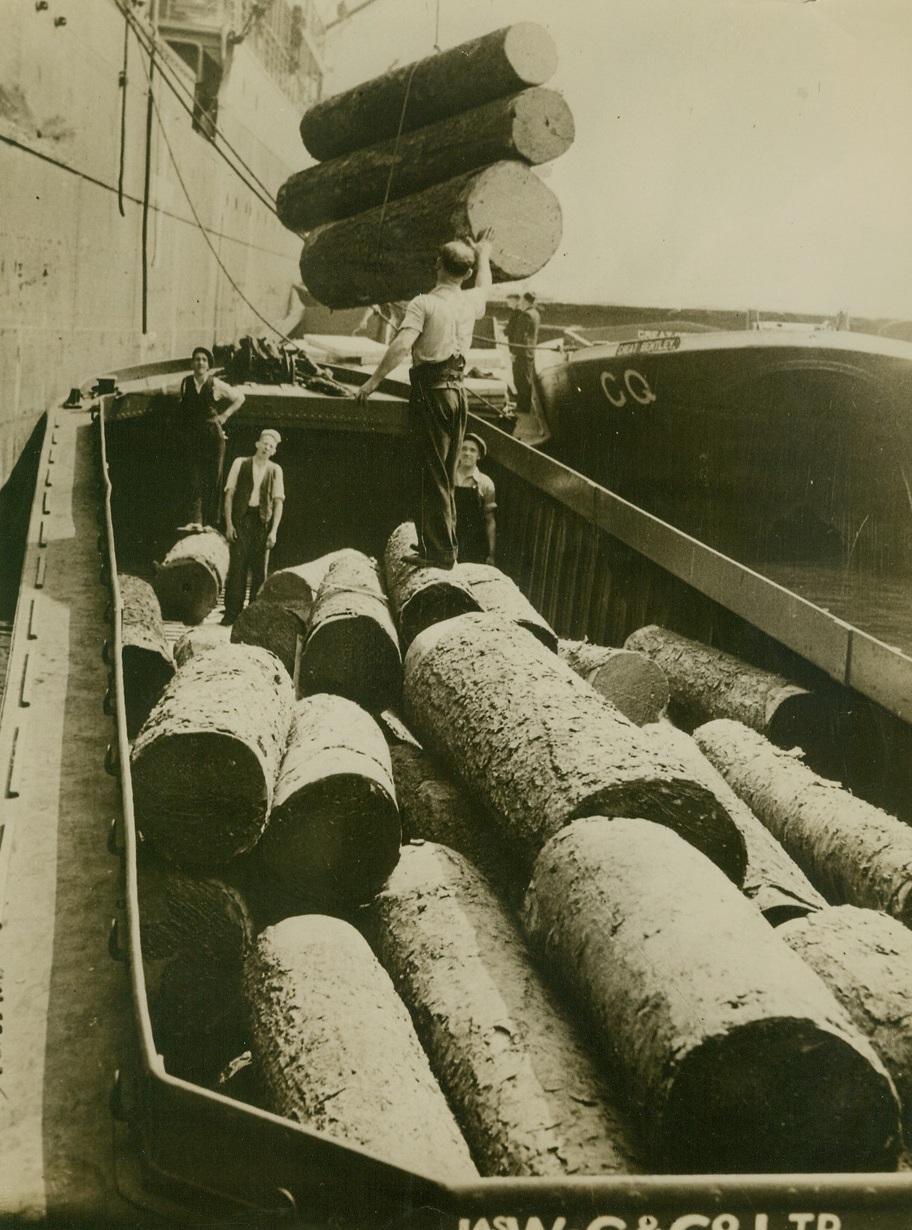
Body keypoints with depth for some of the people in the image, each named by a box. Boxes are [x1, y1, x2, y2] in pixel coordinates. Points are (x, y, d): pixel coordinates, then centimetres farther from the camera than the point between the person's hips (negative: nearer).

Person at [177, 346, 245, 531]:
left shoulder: (216, 385, 0)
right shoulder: (185, 383, 6)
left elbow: (239, 398, 12)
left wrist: (225, 415, 5)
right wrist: (182, 430, 9)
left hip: (212, 434, -1)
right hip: (190, 437, 1)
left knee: (213, 479, -1)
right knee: (194, 478, -7)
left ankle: (210, 521, 2)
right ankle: (195, 520, -12)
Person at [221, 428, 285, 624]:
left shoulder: (275, 470, 8)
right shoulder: (240, 463, 5)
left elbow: (278, 501, 5)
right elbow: (229, 494, 4)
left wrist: (274, 531, -3)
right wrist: (228, 524, -4)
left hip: (262, 522, 2)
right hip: (241, 519, -1)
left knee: (259, 569, 3)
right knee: (237, 566, -6)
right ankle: (232, 612, -2)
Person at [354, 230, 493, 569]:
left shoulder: (424, 304, -11)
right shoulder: (470, 301, 8)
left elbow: (401, 346, -24)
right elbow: (484, 285, 33)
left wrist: (372, 381, -19)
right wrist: (483, 253, 50)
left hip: (430, 390, -6)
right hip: (458, 390, 6)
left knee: (431, 473, -4)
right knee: (447, 474, 16)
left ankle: (439, 550, -5)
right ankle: (445, 542, 25)